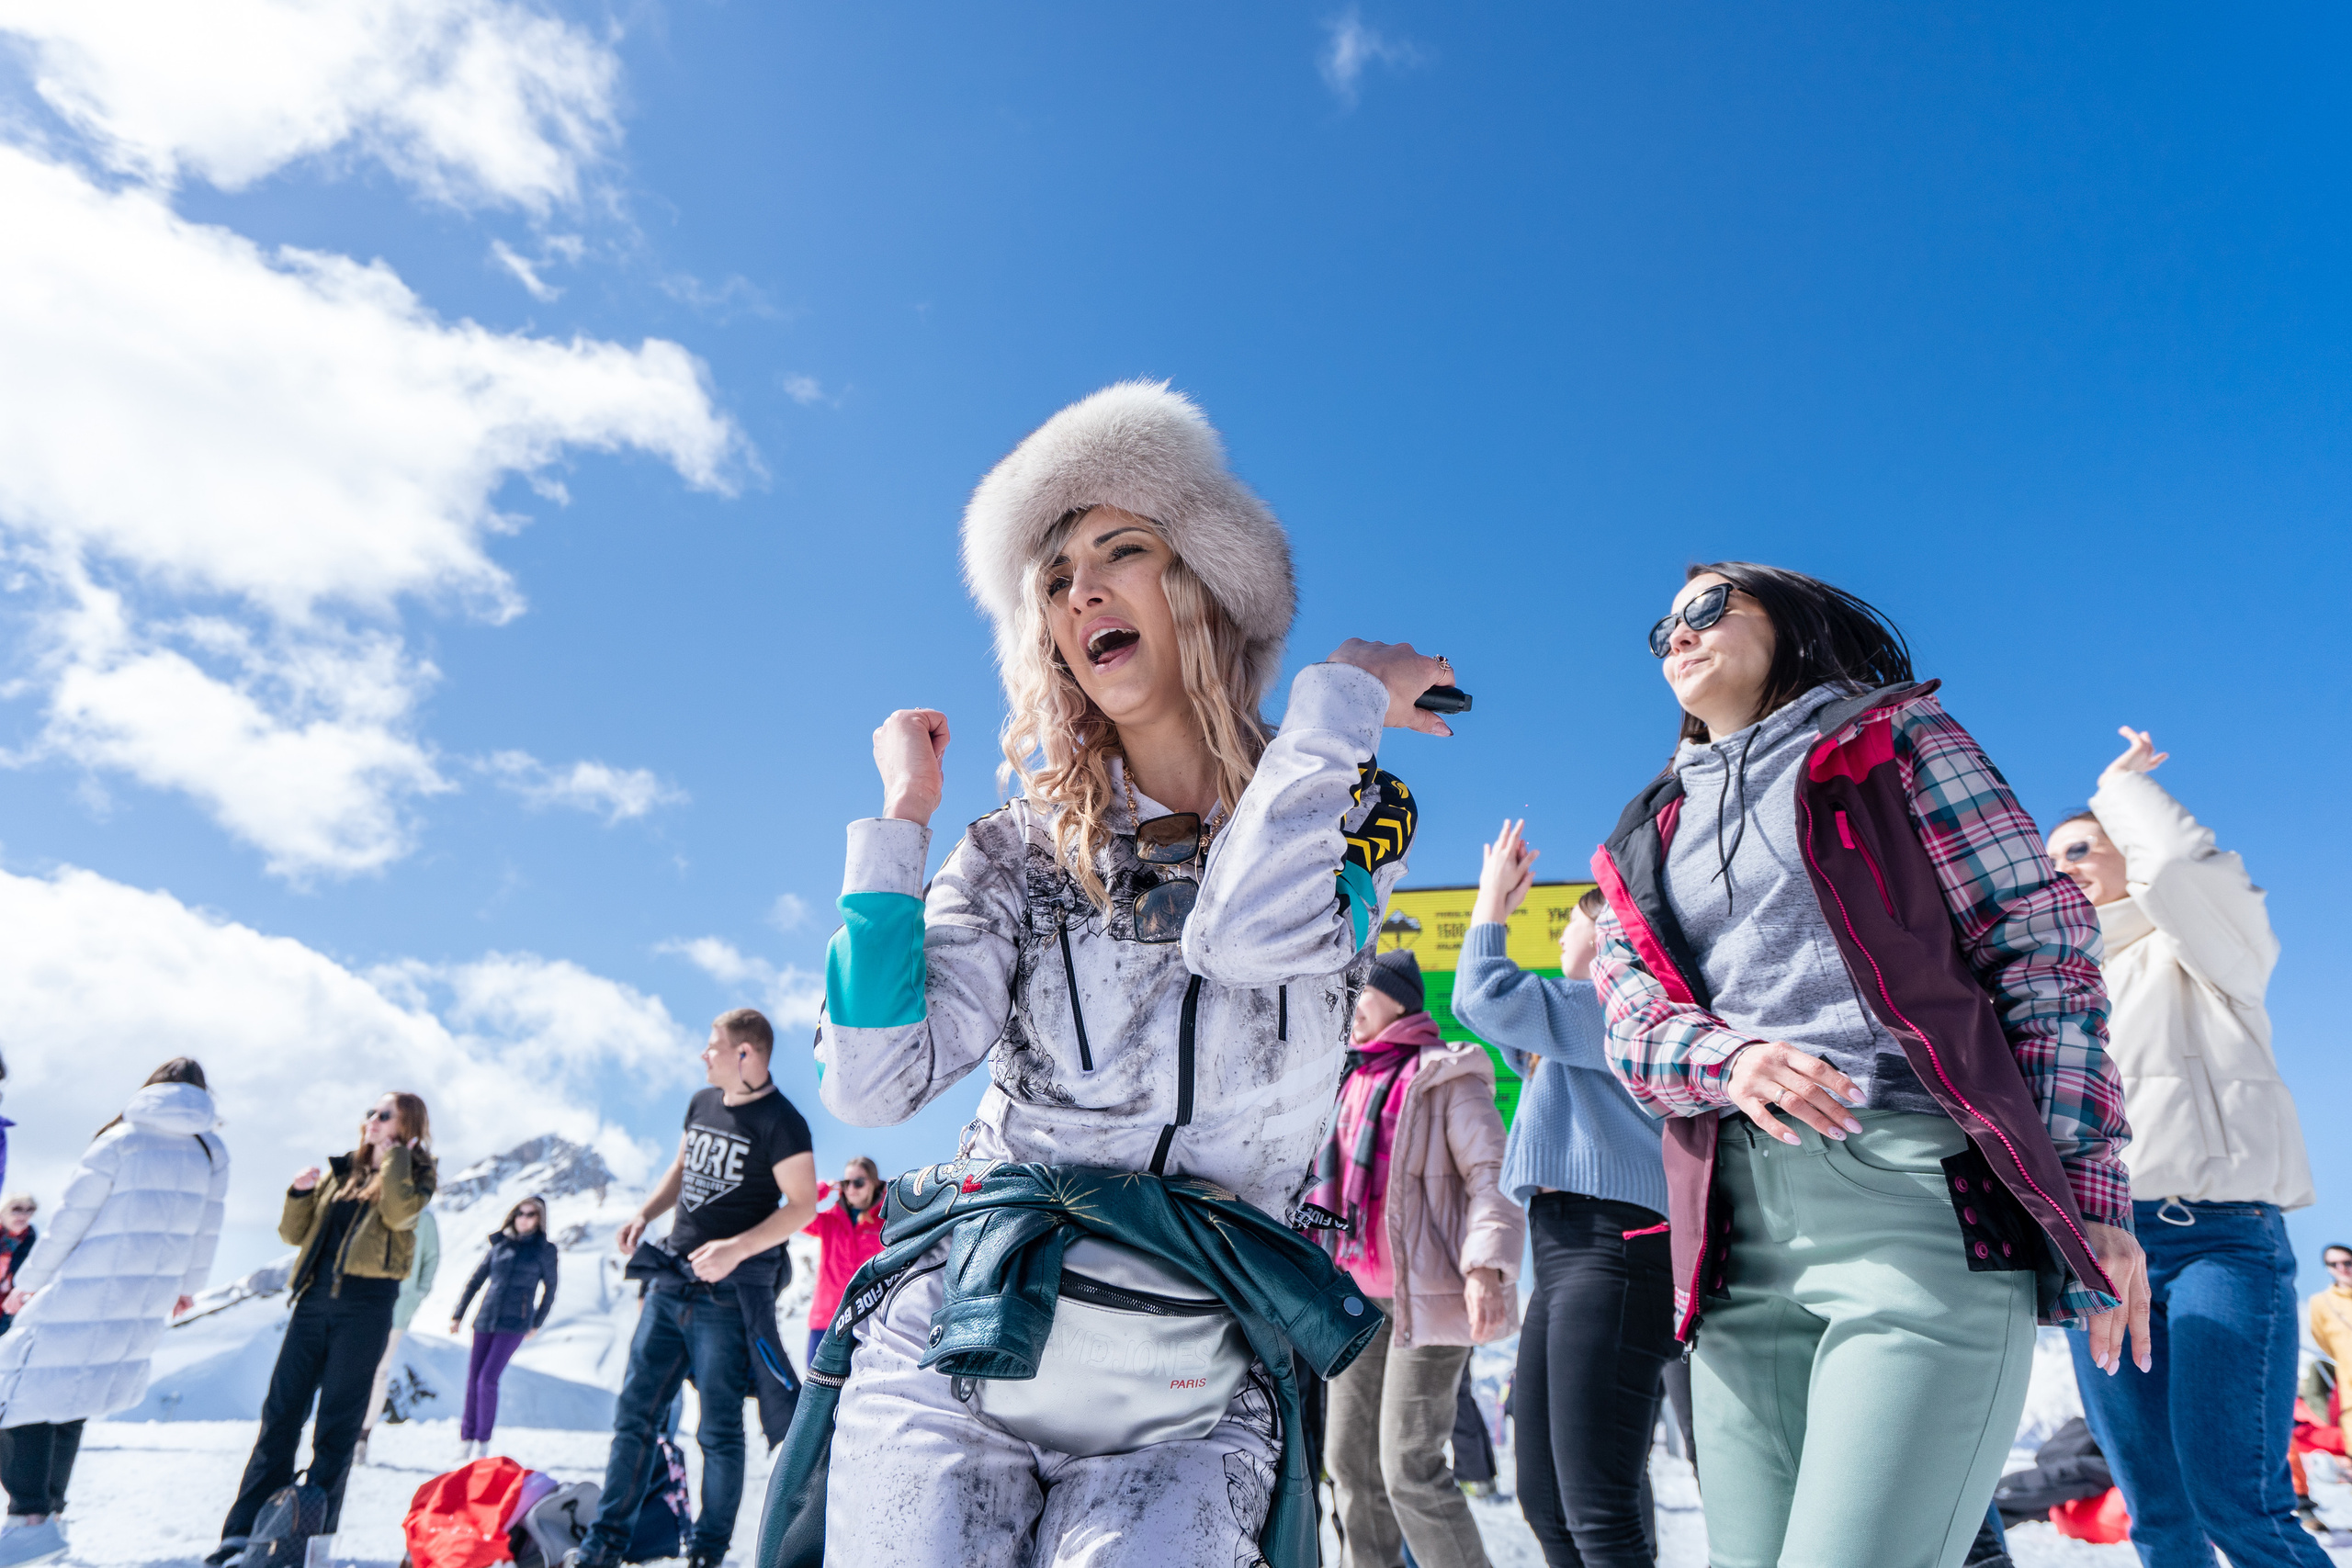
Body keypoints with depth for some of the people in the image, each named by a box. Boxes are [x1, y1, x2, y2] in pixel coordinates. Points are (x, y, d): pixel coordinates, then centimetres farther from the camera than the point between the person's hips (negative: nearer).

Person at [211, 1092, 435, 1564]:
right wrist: (300, 1192, -3)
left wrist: (393, 1155, -13)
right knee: (281, 1413, 3)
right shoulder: (340, 1171, 14)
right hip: (314, 1299, 5)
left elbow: (399, 1213, -22)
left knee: (337, 1422, 2)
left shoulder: (414, 1176, 1)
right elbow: (294, 1233, 15)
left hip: (366, 1305, -5)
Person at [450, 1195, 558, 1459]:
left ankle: (483, 1443, -2)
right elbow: (475, 1280, 15)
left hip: (514, 1324, -4)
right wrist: (458, 1315, 13)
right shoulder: (500, 1245, 8)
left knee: (488, 1379, -12)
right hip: (485, 1321, 4)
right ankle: (467, 1439, 15)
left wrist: (536, 1323, 11)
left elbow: (550, 1290, 9)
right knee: (473, 1380, 4)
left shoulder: (544, 1250, 0)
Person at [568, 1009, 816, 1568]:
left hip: (728, 1295, -7)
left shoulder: (780, 1122, -14)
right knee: (634, 1411, 10)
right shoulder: (702, 1103, 9)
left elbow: (803, 1205, -16)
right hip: (671, 1281, 7)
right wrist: (644, 1214, 6)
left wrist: (737, 1248, -25)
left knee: (719, 1430, 4)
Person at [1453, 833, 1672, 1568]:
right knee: (1547, 1504, 12)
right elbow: (1504, 1022, 39)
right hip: (1566, 1258, 11)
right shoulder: (1587, 1027, 26)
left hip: (1614, 1251, -11)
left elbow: (1487, 998, -15)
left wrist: (1492, 900, 0)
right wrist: (1496, 908, 35)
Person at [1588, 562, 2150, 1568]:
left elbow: (2042, 946, 3)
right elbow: (1630, 1020, 12)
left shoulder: (1895, 737, 10)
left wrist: (2088, 1184, -6)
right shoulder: (1650, 838, 22)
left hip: (1925, 1197, -4)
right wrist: (1728, 1059, -12)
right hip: (1738, 1234, 5)